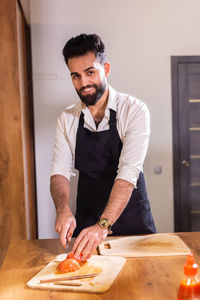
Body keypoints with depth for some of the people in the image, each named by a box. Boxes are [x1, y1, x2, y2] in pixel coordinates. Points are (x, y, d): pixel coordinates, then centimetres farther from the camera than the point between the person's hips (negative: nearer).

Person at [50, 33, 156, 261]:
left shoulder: (134, 110, -14)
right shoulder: (67, 120, 0)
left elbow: (128, 173, -24)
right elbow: (60, 171, -5)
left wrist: (103, 225, -35)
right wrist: (63, 210, -26)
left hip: (132, 221, -2)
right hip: (85, 222, 3)